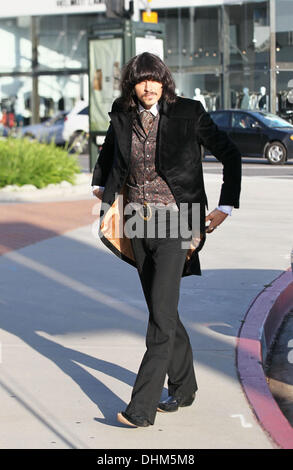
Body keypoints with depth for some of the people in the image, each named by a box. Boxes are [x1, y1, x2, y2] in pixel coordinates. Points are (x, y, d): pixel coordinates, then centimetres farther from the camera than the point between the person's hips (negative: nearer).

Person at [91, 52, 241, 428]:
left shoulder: (188, 114, -8)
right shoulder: (122, 116, 4)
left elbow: (231, 156, -1)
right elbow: (108, 153, 27)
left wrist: (225, 208, -1)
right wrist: (101, 190, 25)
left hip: (174, 224, -5)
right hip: (138, 224, 5)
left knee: (161, 315, -11)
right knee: (161, 311, 13)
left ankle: (142, 407, -10)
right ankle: (183, 387, 30)